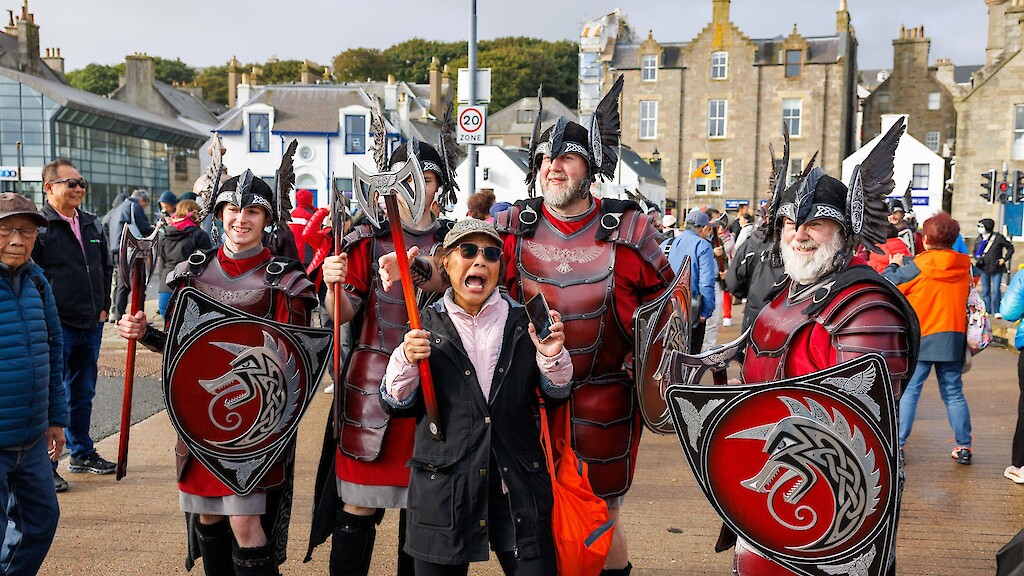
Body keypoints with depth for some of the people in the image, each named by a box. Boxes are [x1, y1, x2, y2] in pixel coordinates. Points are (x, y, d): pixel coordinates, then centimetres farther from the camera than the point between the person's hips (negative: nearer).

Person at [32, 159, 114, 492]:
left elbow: (106, 267, 23)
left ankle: (82, 453, 30)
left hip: (91, 326, 7)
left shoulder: (92, 224, 13)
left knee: (83, 392, 17)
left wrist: (103, 307, 16)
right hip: (57, 327, -6)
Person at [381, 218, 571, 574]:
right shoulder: (426, 323, 2)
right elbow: (397, 403, 5)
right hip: (442, 487, 0)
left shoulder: (523, 320, 5)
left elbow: (557, 393, 8)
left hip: (518, 481, 1)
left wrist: (552, 357, -12)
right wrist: (406, 361, -14)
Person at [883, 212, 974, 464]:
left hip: (922, 338, -4)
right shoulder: (964, 268, 4)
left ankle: (897, 445, 0)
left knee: (908, 391, 1)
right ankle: (963, 446, 17)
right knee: (953, 393, 13)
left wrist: (893, 265, 10)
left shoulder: (920, 266, -11)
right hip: (954, 338, 4)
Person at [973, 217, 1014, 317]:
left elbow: (1010, 247, 3)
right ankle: (986, 310, 16)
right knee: (985, 290, 7)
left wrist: (1004, 259, -6)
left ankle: (997, 311, 2)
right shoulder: (978, 239, 5)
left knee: (996, 290, -6)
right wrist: (977, 258, -3)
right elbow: (975, 252, 18)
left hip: (997, 268, -4)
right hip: (984, 269, 4)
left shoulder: (998, 237, -7)